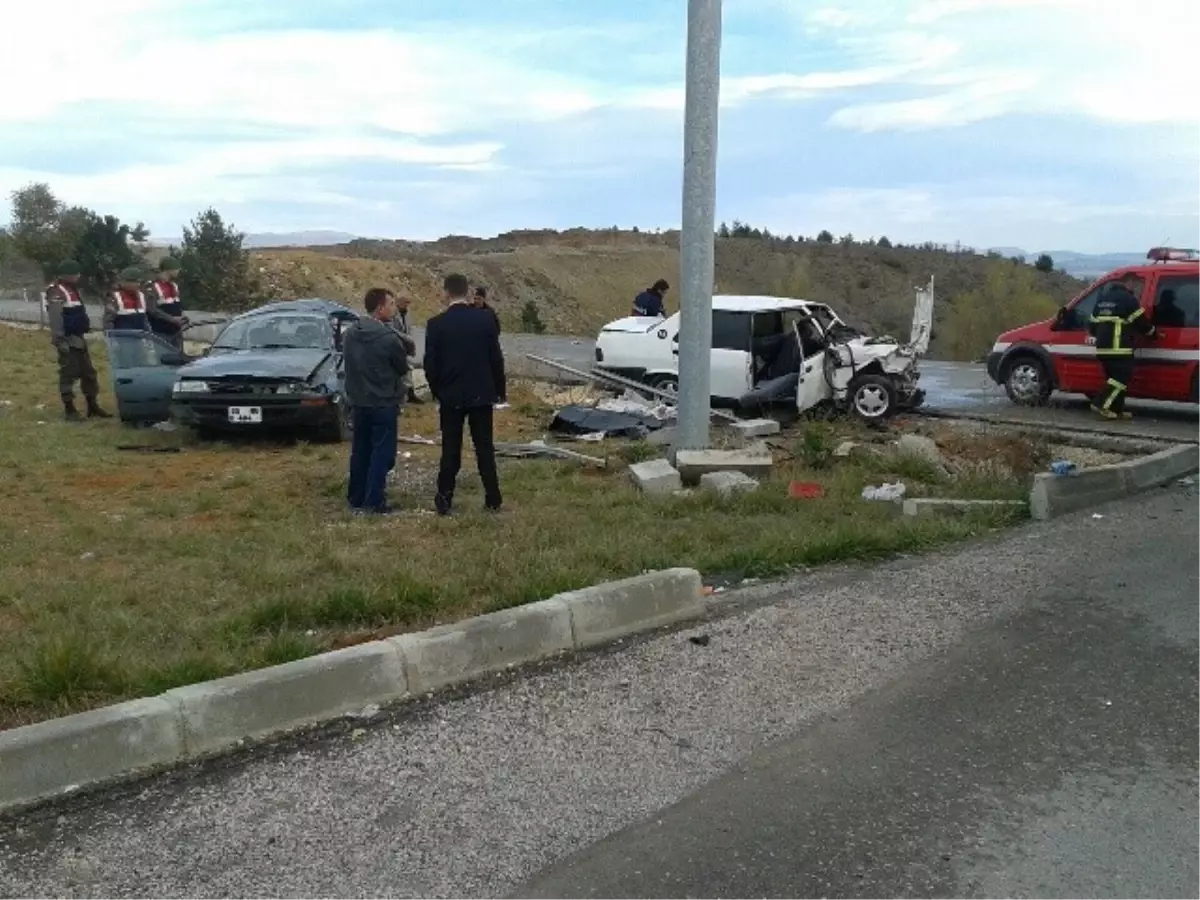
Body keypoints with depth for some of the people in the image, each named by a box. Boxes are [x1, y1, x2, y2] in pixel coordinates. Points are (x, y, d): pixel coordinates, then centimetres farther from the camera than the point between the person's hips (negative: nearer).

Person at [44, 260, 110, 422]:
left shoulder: (72, 289, 18)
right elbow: (55, 318, -22)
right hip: (68, 340, -10)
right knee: (69, 374, -6)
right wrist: (59, 339, -27)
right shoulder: (56, 292, -13)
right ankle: (69, 409, -1)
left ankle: (93, 406, 19)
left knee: (88, 372, 12)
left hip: (79, 338, 10)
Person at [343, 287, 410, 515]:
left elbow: (348, 363, 11)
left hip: (358, 402, 7)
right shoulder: (389, 338, -19)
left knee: (360, 451, 14)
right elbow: (403, 368, -5)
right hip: (383, 403, -7)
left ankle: (356, 498, 21)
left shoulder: (350, 333, 2)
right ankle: (374, 502, 0)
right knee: (382, 453, 0)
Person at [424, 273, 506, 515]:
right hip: (481, 393, 1)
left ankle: (444, 500, 8)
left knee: (451, 449, 6)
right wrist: (500, 389, 10)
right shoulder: (485, 318, -5)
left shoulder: (436, 324, -7)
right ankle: (493, 499, 12)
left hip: (451, 395, -1)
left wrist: (437, 392, 11)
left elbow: (430, 364, -5)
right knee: (485, 447, 8)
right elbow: (496, 358, -1)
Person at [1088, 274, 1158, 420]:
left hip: (1102, 348, 9)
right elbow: (1141, 322, -3)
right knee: (1122, 378, -6)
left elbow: (1092, 324, 23)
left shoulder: (1103, 298, 20)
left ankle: (1116, 410, 13)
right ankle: (1101, 404, -15)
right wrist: (1154, 333, 13)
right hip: (1119, 348, -9)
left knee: (1115, 377, 14)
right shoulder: (1128, 299, -6)